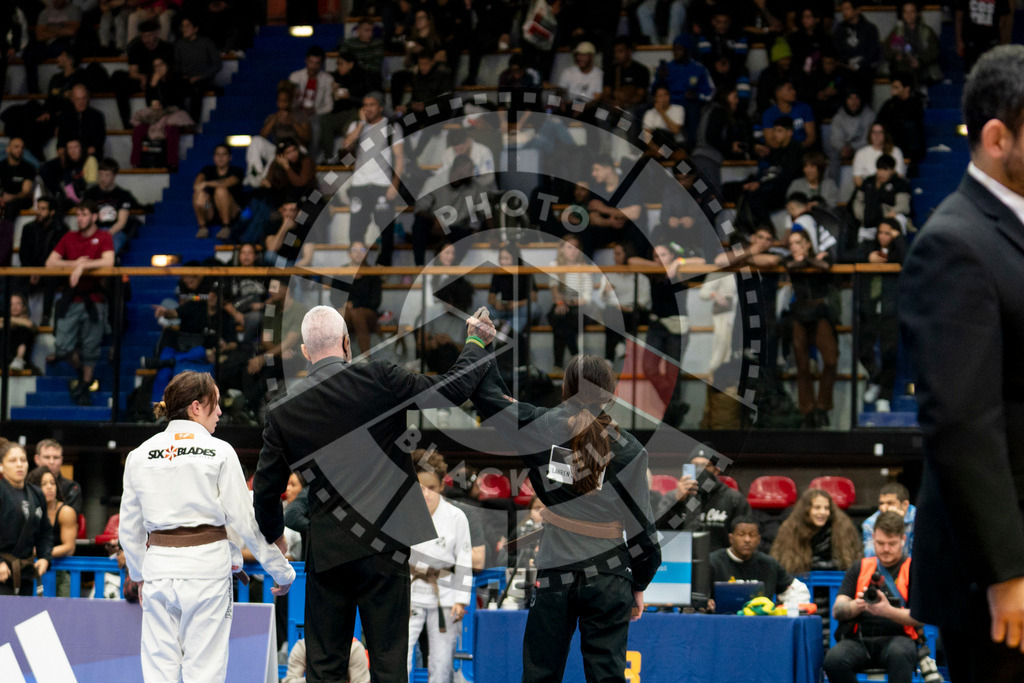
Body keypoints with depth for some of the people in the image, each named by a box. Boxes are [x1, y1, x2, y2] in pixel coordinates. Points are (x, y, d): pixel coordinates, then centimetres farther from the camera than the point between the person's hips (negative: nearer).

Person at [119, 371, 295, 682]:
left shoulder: (139, 455, 6)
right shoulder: (218, 452, -5)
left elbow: (129, 529, 12)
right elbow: (245, 521, -4)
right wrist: (282, 571, 6)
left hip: (159, 565, 4)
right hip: (207, 563, -4)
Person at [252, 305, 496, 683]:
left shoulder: (282, 412, 0)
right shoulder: (378, 379, -8)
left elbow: (265, 491, 6)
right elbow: (451, 389, -3)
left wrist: (273, 539, 24)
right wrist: (476, 344, 15)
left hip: (327, 552, 2)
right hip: (385, 546, -1)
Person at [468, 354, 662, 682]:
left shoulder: (540, 427, -3)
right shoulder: (628, 450, -3)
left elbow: (487, 393, 8)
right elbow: (640, 523, 0)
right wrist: (639, 584, 11)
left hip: (554, 575, 0)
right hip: (607, 577, 0)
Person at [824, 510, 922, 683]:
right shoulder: (860, 568, 20)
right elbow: (837, 611, 11)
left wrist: (888, 611, -20)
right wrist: (857, 605, -13)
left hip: (896, 638, -2)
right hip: (859, 639, 2)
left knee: (900, 653, -39)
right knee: (834, 658, -31)